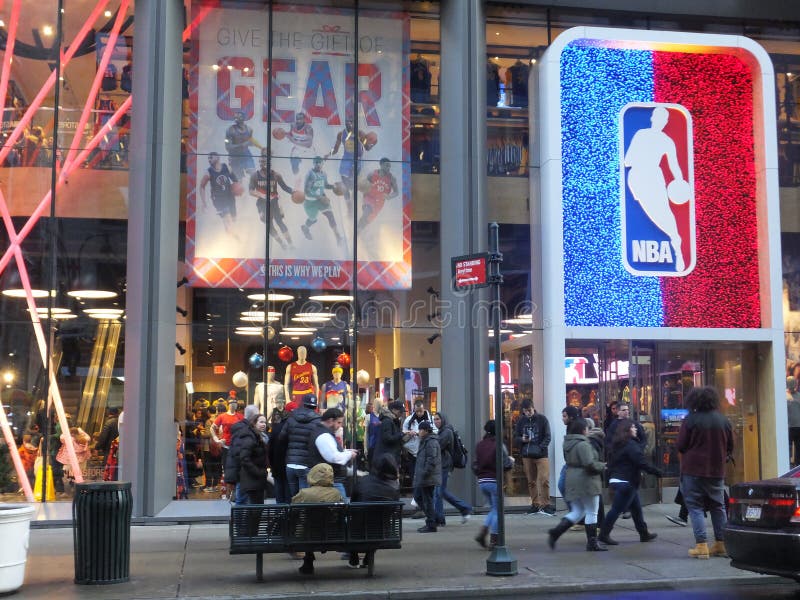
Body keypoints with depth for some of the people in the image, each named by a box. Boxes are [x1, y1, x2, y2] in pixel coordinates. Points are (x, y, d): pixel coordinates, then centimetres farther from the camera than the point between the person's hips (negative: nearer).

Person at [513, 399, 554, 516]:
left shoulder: (542, 419, 0)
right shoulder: (520, 421, 8)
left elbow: (547, 437, -2)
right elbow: (515, 438, 10)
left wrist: (540, 447, -17)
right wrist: (522, 439, -12)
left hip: (541, 455, -3)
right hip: (526, 456, 3)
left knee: (544, 480, -10)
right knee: (531, 481, 7)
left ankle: (545, 504, -2)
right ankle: (535, 504, 16)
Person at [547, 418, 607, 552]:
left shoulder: (568, 444, 10)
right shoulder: (583, 444, -18)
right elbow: (589, 464, -25)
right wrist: (602, 466, -5)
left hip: (572, 481, 8)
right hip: (586, 481, -8)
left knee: (576, 512, 16)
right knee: (592, 513, 5)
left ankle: (555, 532, 1)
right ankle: (592, 543, 11)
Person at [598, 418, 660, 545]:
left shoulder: (617, 444, 15)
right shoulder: (631, 444, -14)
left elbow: (611, 463, 21)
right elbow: (641, 462, -21)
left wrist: (610, 476, 26)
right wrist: (656, 472, -15)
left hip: (615, 479, 10)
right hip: (626, 482, -10)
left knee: (636, 507, 17)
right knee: (617, 509, -7)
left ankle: (644, 533, 23)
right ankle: (604, 534, -6)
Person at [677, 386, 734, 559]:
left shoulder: (690, 420, -11)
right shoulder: (724, 420, 3)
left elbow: (680, 446, -8)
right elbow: (730, 447, 11)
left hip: (693, 471, -4)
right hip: (717, 471, 4)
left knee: (695, 507, 1)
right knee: (718, 507, 14)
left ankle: (701, 545, -6)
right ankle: (721, 544, 16)